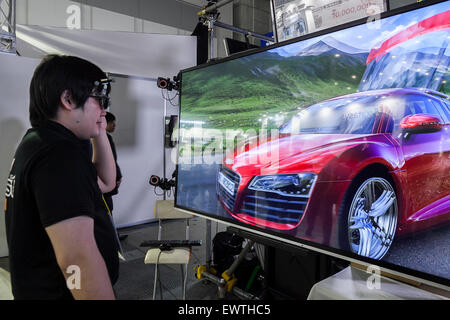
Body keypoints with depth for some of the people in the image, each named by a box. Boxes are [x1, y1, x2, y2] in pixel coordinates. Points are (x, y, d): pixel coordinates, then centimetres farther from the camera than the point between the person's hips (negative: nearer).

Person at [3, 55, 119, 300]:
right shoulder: (60, 152, -26)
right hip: (58, 292, -9)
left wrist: (99, 133, 4)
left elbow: (105, 183, 12)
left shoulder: (37, 142, 6)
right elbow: (77, 257, -33)